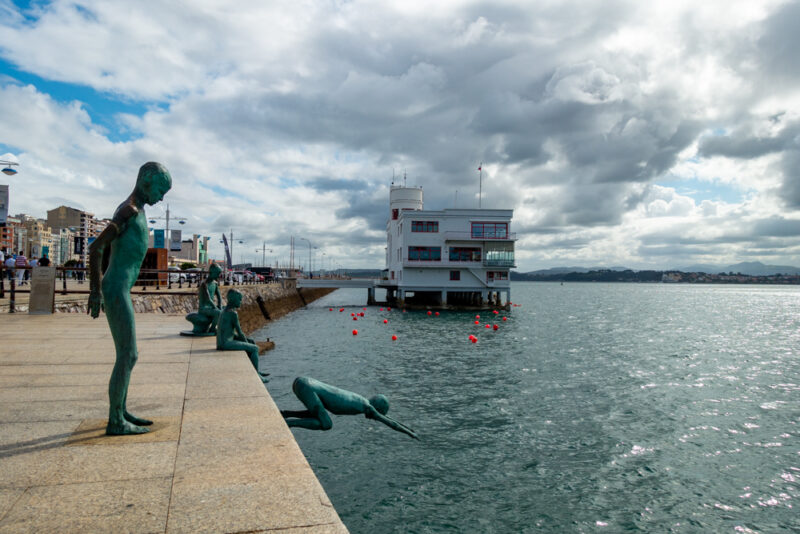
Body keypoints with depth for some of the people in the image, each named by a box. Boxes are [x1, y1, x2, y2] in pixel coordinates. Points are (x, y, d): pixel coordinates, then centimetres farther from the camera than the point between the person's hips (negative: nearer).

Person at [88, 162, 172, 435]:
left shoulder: (132, 211, 17)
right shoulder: (130, 211, -14)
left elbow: (105, 250, 24)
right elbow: (96, 247, -22)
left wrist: (96, 288, 24)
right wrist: (97, 292, -20)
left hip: (118, 291, 10)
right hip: (116, 292, -10)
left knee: (129, 354, 14)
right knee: (127, 356, -6)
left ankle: (121, 412, 24)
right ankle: (115, 421, 1)